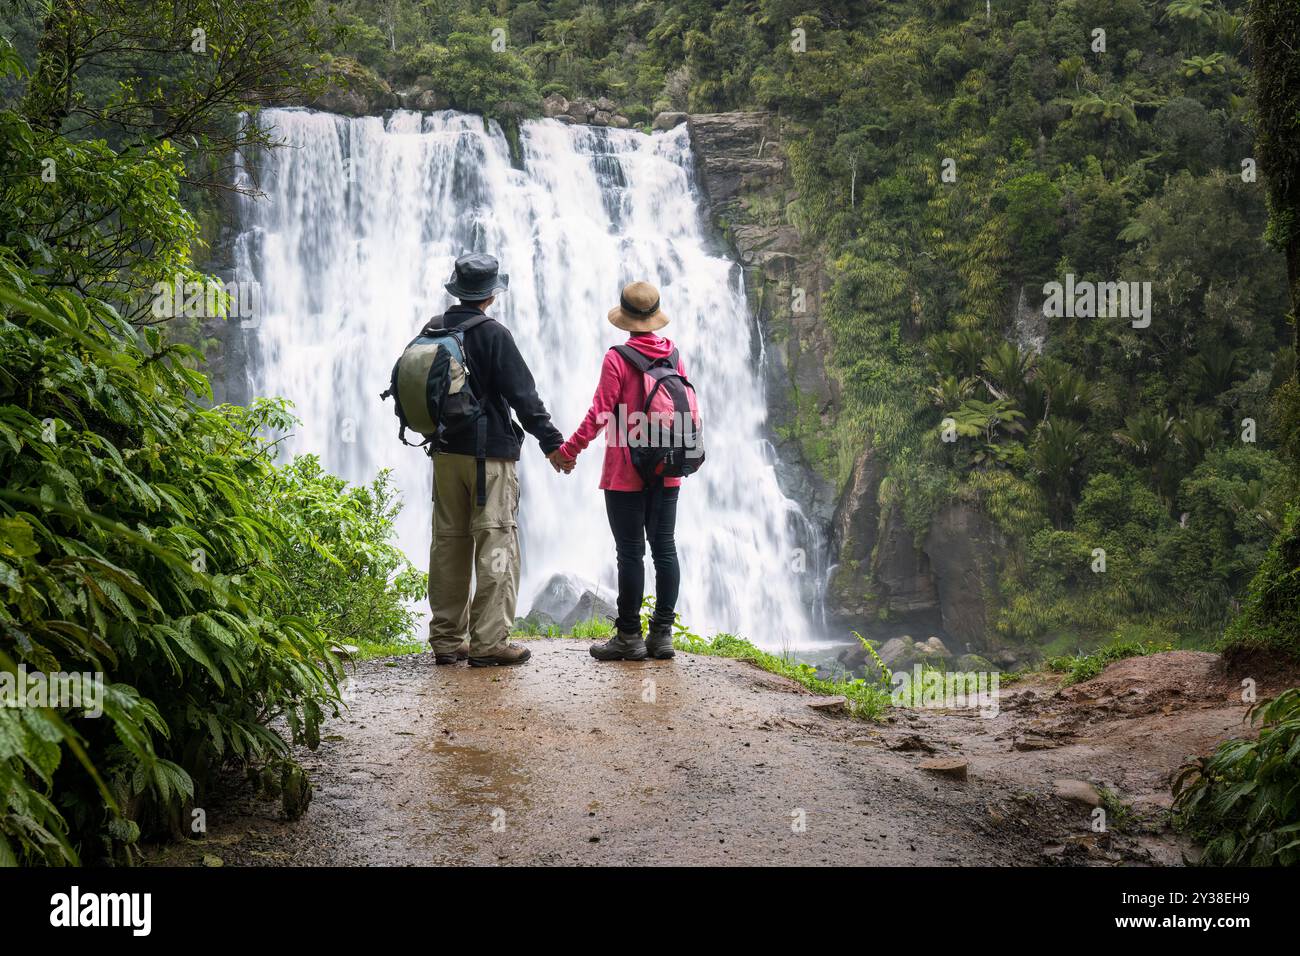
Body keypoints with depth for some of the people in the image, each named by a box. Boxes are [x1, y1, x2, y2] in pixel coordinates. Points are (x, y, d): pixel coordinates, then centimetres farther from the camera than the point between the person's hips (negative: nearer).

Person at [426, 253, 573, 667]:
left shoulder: (432, 330, 6)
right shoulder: (493, 334, -12)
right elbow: (523, 395, -13)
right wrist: (552, 442, -8)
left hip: (445, 453, 6)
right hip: (490, 453, -6)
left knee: (449, 543, 11)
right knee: (495, 544, -2)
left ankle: (447, 638, 16)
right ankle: (488, 642, -5)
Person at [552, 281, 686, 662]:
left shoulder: (617, 359, -11)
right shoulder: (674, 356, 5)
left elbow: (600, 414, -12)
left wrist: (568, 450, -2)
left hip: (626, 473, -5)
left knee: (630, 551, -2)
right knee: (664, 548, 8)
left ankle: (629, 637, 2)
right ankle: (662, 633, 11)